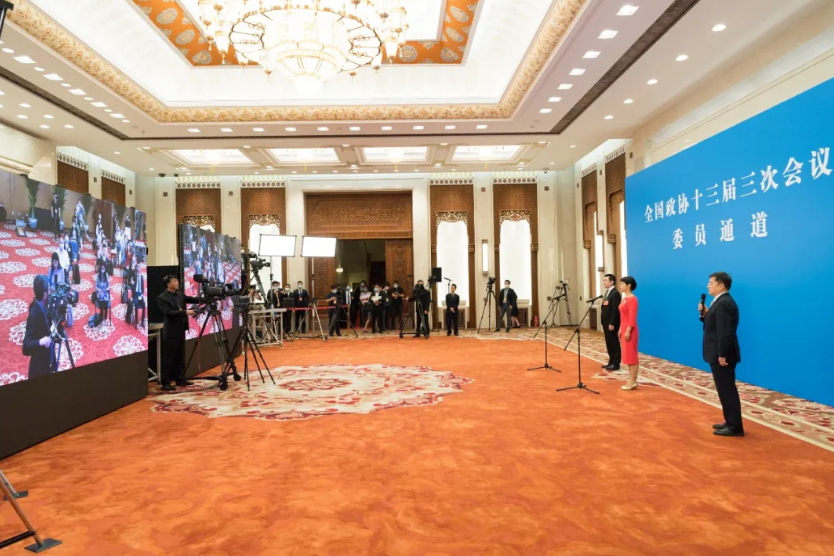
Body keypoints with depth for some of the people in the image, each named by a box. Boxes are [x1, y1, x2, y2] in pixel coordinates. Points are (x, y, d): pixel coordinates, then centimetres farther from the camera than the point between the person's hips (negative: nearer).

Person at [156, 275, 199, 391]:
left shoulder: (180, 294, 11)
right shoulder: (162, 298, -10)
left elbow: (192, 299, 8)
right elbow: (168, 313, -20)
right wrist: (185, 312, -26)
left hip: (181, 330, 7)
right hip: (171, 332, -7)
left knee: (180, 357, 13)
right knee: (168, 358, -3)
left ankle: (180, 379, 22)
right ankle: (165, 383, 1)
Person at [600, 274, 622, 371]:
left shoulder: (615, 293, -15)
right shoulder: (607, 292, 16)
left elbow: (615, 310, -20)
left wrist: (612, 323, -22)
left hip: (612, 324, -9)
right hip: (606, 323, 9)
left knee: (614, 343, -1)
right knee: (609, 343, 13)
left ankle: (616, 364, 5)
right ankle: (611, 362, 21)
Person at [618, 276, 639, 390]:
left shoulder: (632, 299, -15)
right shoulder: (624, 298, 13)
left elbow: (632, 317, -20)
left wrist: (628, 331, -22)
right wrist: (621, 329, 18)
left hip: (630, 330, -10)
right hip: (624, 329, 10)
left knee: (632, 355, -3)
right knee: (627, 355, 12)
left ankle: (633, 381, 2)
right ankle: (631, 380, 18)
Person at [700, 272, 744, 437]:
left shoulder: (723, 303, -19)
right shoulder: (721, 302, 14)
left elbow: (725, 332, -24)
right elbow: (714, 325, 16)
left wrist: (722, 355, -23)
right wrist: (705, 314, 2)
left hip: (722, 355, -11)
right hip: (719, 354, 11)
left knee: (727, 390, -3)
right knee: (726, 390, 16)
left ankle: (735, 427, 4)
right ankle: (730, 422, 24)